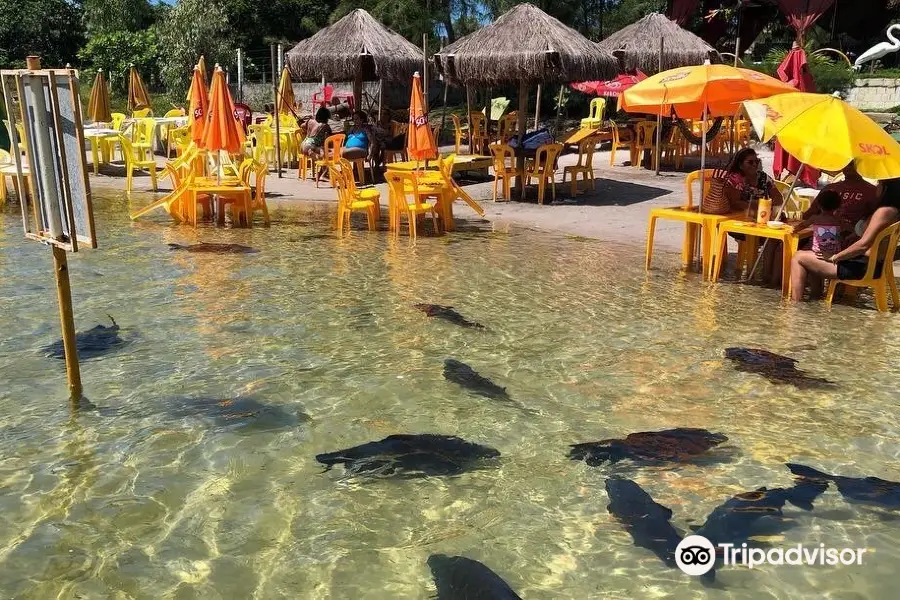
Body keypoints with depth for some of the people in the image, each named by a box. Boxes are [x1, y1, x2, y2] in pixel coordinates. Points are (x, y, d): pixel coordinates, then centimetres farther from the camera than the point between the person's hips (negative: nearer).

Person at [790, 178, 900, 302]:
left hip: (864, 267, -11)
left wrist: (834, 258, -16)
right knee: (809, 256, 24)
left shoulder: (885, 211, -19)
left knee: (799, 258, -7)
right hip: (869, 264, 11)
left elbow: (864, 244, -26)